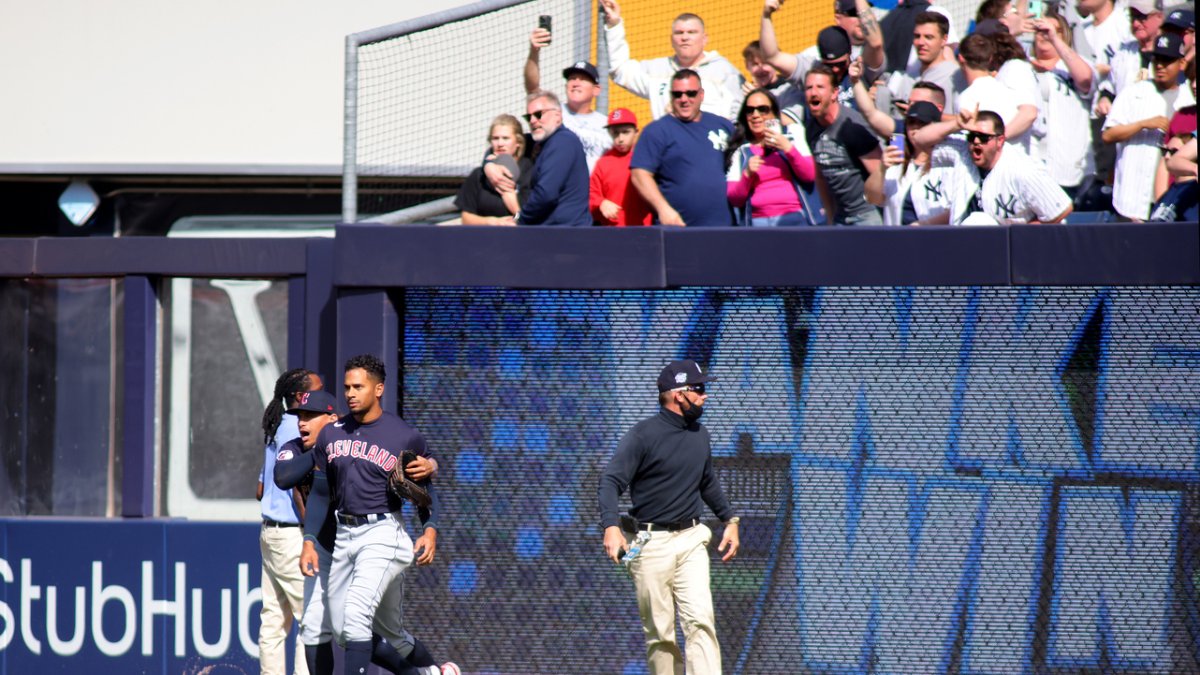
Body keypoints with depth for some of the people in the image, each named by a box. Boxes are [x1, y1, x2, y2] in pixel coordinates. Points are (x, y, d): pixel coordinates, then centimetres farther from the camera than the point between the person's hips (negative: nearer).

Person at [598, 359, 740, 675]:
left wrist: (730, 519, 25)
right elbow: (610, 482, -17)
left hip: (691, 541, 4)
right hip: (652, 543, -4)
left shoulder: (700, 435, 12)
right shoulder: (643, 435, -9)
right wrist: (611, 526, -33)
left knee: (701, 620, -12)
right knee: (659, 633, -1)